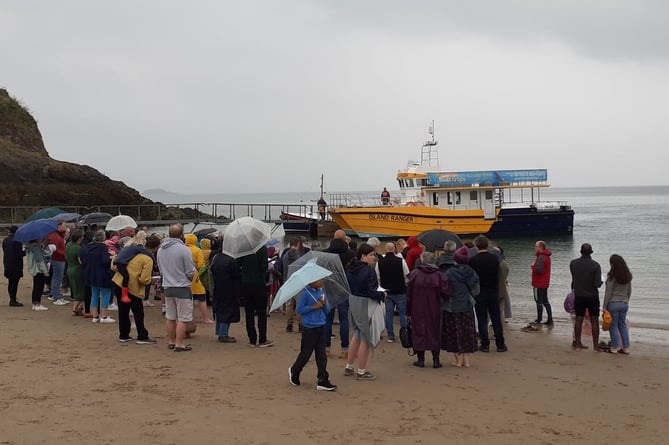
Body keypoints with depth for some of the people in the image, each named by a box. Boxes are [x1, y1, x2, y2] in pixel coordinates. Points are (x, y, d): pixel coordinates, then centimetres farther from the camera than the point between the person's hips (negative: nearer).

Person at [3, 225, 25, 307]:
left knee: (10, 282, 16)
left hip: (7, 264, 8)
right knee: (15, 282, -3)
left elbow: (5, 251, 15)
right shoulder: (17, 241, -18)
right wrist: (26, 251, -2)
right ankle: (13, 301, 0)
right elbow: (19, 254, -20)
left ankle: (12, 299, 24)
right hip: (16, 265, -8)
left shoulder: (5, 240, 7)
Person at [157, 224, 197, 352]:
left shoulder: (160, 249, 4)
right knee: (183, 318, 0)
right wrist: (191, 278, 7)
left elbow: (161, 270, 13)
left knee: (170, 317, 17)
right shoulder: (183, 249, -17)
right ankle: (179, 344, -1)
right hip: (182, 288, -7)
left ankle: (171, 341, 25)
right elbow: (191, 272, -14)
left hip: (167, 287, 7)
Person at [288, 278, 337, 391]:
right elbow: (299, 309, -13)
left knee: (321, 354, 4)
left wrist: (324, 304, -10)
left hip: (321, 327, 6)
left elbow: (327, 310, 12)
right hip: (309, 328, -6)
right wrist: (314, 306, -20)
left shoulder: (321, 292, 7)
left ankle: (323, 381, 7)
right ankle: (294, 371, 31)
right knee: (306, 353, 5)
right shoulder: (305, 293, -11)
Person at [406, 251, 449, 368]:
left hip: (417, 310, -1)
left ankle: (421, 359, 9)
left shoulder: (414, 274, -6)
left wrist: (408, 311, 4)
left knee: (419, 332, 8)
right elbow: (445, 293, -10)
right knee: (434, 332, 10)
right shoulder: (439, 276, -5)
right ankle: (436, 360, 11)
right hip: (434, 310, 1)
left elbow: (409, 294, -3)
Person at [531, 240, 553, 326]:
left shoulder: (541, 257, -20)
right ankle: (550, 320, 13)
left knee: (539, 301, -2)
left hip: (539, 284, -10)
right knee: (545, 301, 14)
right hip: (545, 283, 10)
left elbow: (538, 270, -28)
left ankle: (538, 320, 5)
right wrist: (535, 266, 7)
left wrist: (532, 266, -10)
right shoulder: (547, 256, 13)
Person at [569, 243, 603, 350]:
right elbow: (597, 284, -16)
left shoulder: (573, 264, -5)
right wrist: (600, 282, 4)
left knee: (578, 319, 11)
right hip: (592, 296, -2)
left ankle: (577, 342, 15)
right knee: (594, 321, 4)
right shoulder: (595, 265, -14)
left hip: (579, 296, 3)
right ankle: (596, 345, 5)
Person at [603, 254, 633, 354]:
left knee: (613, 326, 3)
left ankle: (615, 347, 6)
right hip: (624, 304, 6)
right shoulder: (628, 276, 4)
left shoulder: (612, 276, -14)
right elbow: (629, 292, 12)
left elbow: (608, 293, -13)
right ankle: (626, 347, 15)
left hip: (613, 303, -6)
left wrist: (604, 307, -8)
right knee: (623, 325, 14)